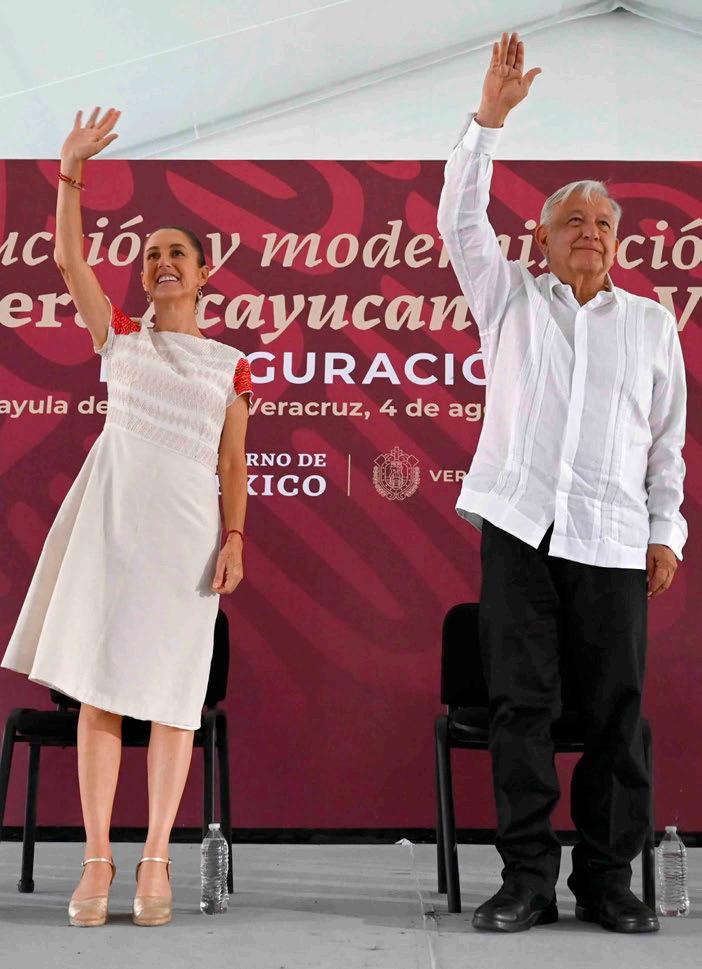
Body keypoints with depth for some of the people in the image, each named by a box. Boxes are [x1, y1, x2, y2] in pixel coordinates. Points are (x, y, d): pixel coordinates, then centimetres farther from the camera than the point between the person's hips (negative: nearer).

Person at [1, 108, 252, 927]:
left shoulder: (230, 364, 10)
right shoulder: (120, 338, 12)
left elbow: (232, 463, 7)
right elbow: (68, 261, 2)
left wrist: (235, 538, -5)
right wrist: (72, 173, -5)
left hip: (186, 529, 0)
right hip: (110, 518, 1)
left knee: (172, 695, 0)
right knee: (97, 687, -1)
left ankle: (155, 861, 10)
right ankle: (97, 860, 7)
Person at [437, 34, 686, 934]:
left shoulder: (651, 321, 17)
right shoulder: (510, 297, 14)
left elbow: (669, 436, 15)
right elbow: (460, 217, 2)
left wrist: (665, 529, 7)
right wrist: (491, 115, -5)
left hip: (613, 539, 1)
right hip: (520, 527, -1)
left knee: (615, 713, 1)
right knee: (521, 705, -1)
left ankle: (607, 879, 11)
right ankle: (527, 878, 7)